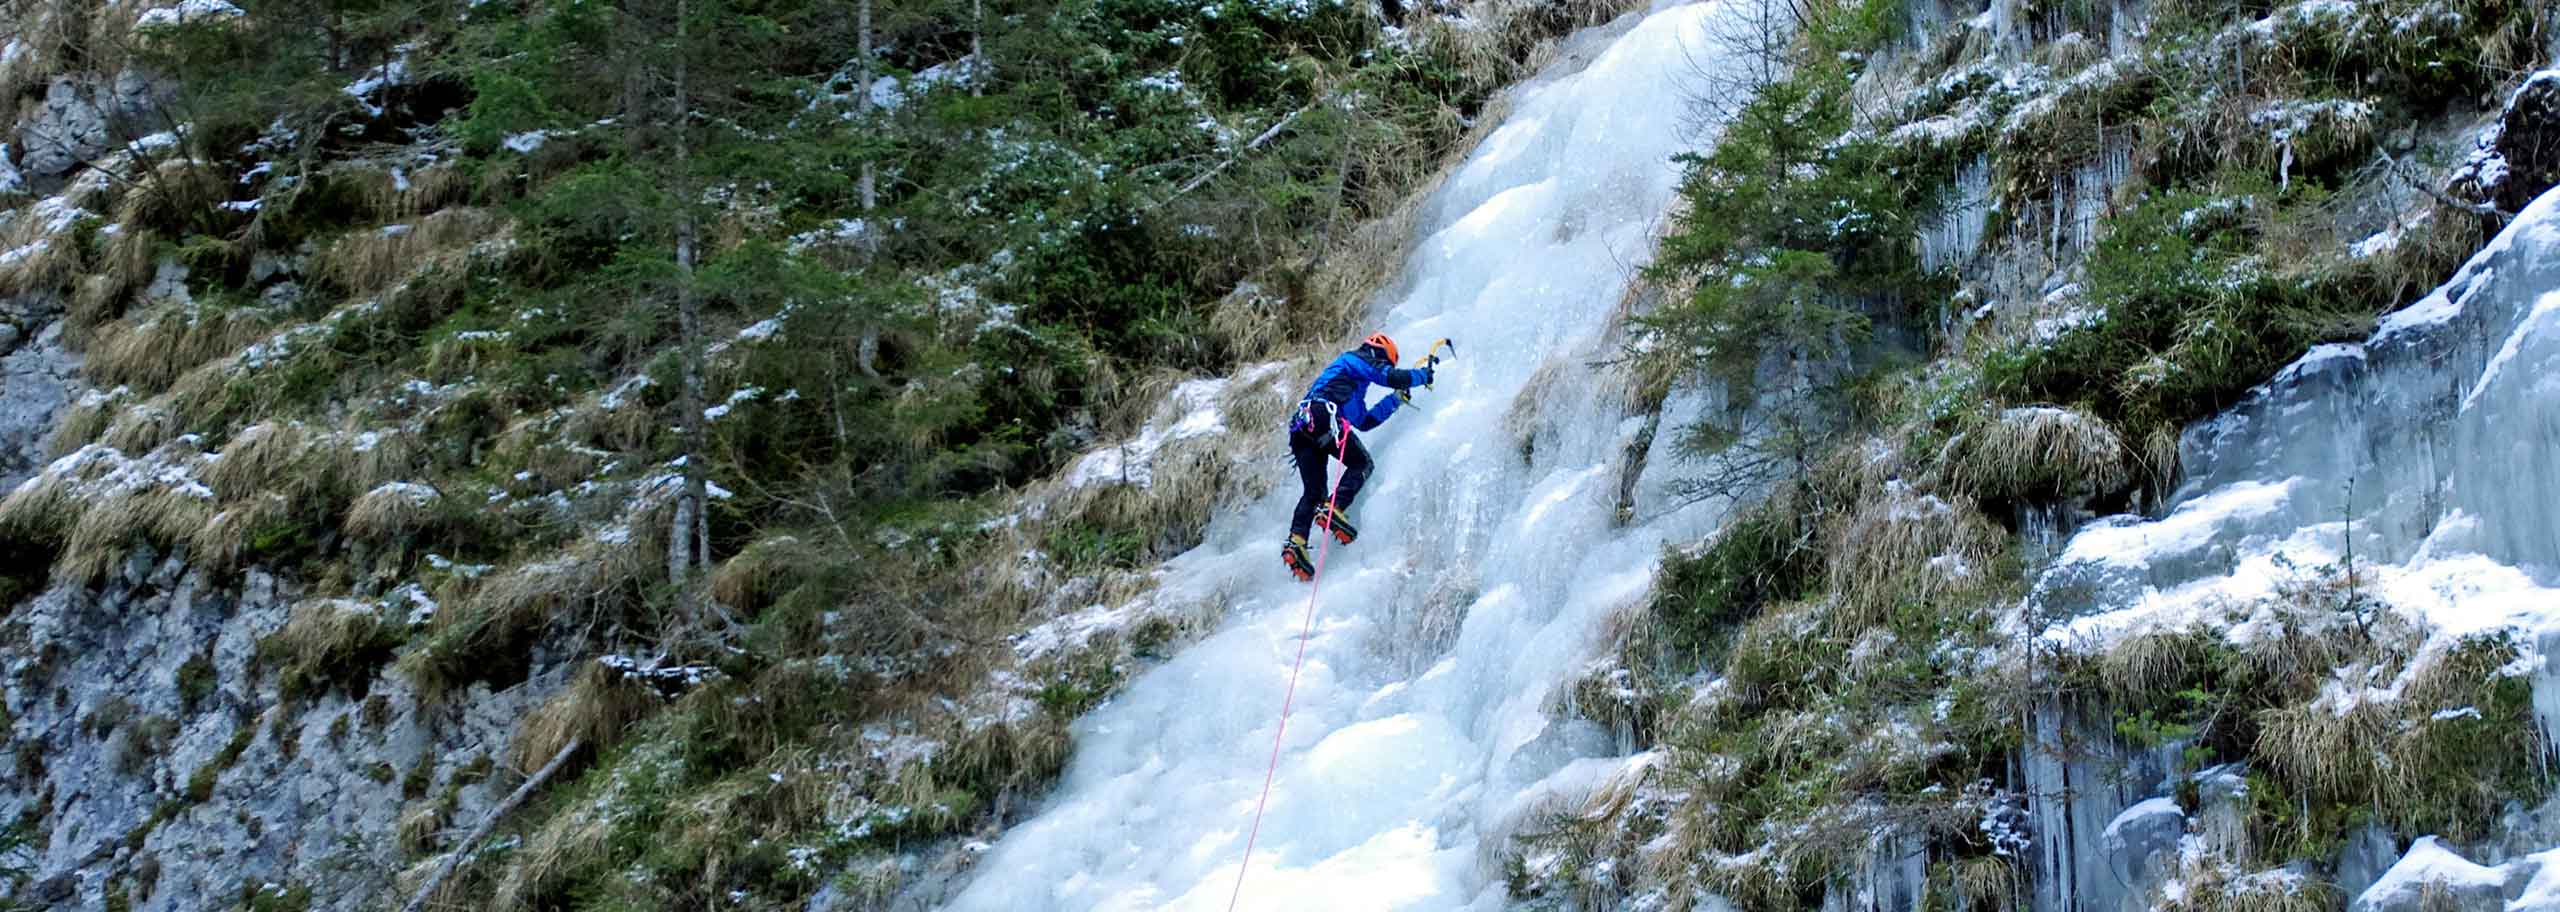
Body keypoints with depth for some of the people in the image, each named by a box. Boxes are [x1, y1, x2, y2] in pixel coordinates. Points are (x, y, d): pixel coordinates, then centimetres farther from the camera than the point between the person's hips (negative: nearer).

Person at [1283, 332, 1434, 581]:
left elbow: (1364, 422, 39)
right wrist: (1423, 374, 14)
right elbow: (1393, 377, -3)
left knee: (1313, 491, 7)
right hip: (1324, 417, -9)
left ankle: (1296, 541, -12)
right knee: (1361, 463, 2)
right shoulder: (1358, 360, 13)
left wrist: (1395, 400, 41)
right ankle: (1333, 510, -19)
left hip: (1301, 427, 9)